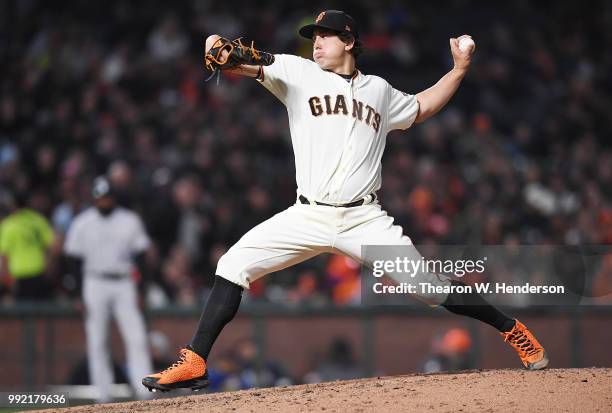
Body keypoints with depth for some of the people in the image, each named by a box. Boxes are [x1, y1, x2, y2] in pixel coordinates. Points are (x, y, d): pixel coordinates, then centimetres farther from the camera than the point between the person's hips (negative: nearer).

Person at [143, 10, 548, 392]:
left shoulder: (379, 90, 14)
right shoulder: (298, 73, 7)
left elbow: (421, 108, 33)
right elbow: (251, 65, -10)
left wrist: (459, 69, 22)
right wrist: (220, 51, -33)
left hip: (364, 220, 0)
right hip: (306, 218, 0)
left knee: (430, 287, -6)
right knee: (234, 265, -13)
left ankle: (511, 329, 14)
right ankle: (194, 363, -8)